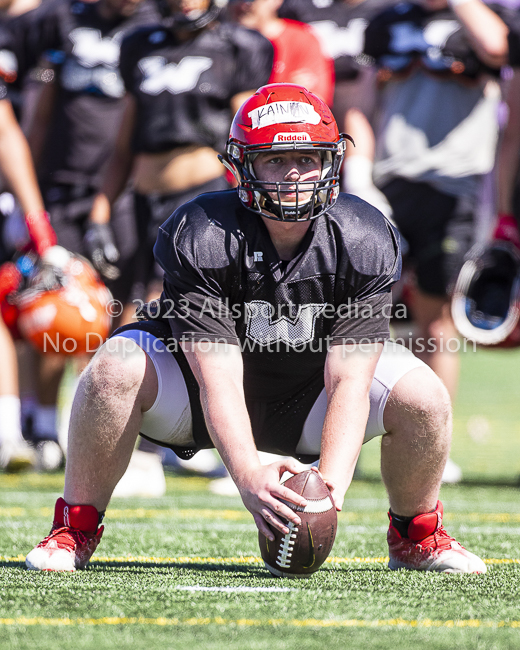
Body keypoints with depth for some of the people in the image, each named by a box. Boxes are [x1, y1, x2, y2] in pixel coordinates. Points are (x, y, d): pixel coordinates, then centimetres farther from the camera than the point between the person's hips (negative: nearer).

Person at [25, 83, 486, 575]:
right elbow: (219, 380, -33)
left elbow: (348, 381, -25)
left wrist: (331, 485, -42)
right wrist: (248, 476, -50)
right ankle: (75, 532, -11)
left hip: (309, 399, 2)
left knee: (422, 397, -22)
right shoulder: (199, 238, -28)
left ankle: (415, 536, 7)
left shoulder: (363, 243, -21)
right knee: (115, 370, -32)